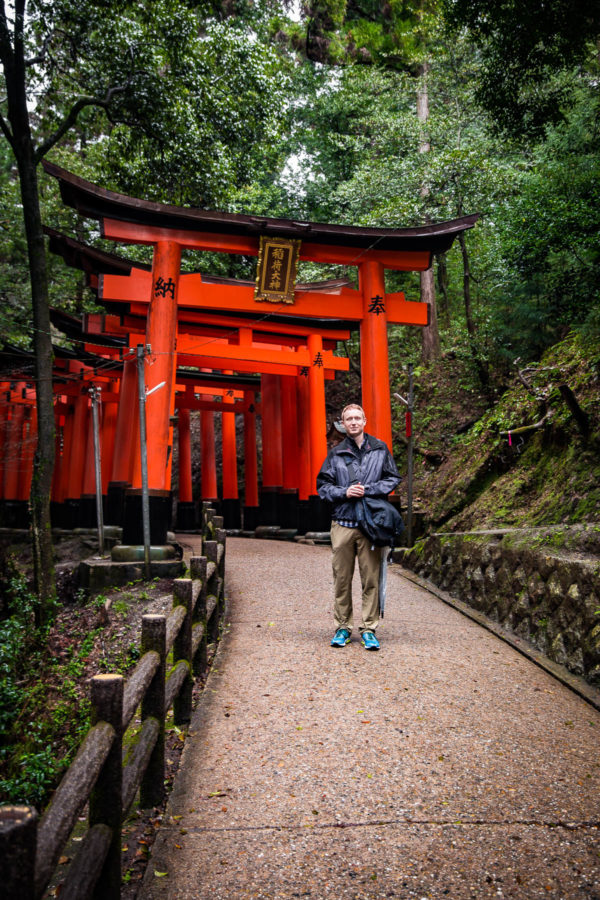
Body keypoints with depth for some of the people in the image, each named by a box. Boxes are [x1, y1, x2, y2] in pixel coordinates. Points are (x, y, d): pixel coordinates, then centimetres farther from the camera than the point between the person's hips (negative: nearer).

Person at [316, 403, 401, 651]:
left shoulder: (380, 449, 9)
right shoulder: (336, 454, 9)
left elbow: (393, 479, 8)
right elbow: (322, 485, 9)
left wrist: (368, 490, -7)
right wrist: (345, 492, -8)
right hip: (342, 523, 1)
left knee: (371, 579, 0)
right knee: (341, 579, 4)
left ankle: (369, 629, 9)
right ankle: (342, 627, 15)